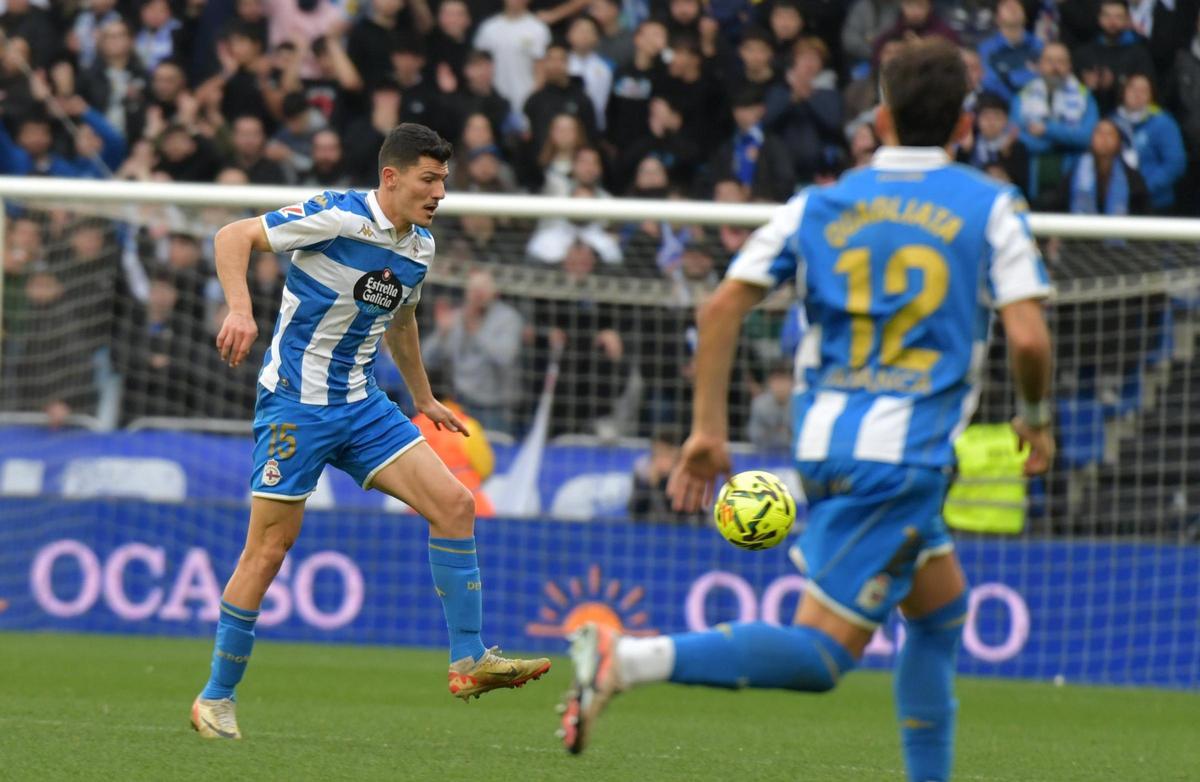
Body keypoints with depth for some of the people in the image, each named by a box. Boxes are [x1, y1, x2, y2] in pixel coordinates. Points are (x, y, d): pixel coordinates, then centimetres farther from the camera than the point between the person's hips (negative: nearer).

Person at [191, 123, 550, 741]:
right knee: (269, 547, -5)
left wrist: (423, 398, 32)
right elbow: (233, 237, -16)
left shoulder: (420, 247, 7)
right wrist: (241, 310, -31)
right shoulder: (338, 217, -16)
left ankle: (468, 662, -2)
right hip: (296, 404, -7)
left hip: (362, 405, 7)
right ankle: (216, 699, 7)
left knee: (453, 503, -6)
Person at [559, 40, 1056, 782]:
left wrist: (708, 429, 7)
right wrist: (1036, 420, 11)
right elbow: (1028, 337, -8)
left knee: (943, 603, 27)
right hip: (907, 450, -6)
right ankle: (632, 659, -30)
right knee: (822, 652, -10)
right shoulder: (992, 207, 2)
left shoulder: (819, 205, 12)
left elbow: (722, 308, 3)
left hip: (823, 442, 6)